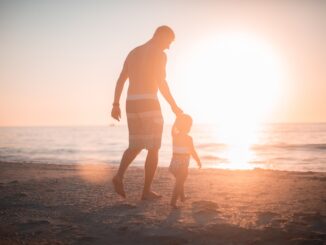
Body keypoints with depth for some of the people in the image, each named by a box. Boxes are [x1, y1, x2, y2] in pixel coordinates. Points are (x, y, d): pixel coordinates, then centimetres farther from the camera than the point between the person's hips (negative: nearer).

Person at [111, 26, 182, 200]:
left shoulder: (133, 53, 20)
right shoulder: (159, 54, -3)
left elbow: (120, 81, 15)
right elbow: (161, 83, -15)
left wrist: (116, 105, 16)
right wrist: (174, 106, -8)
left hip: (131, 104, 7)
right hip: (149, 104, -7)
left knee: (136, 146, 17)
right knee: (153, 148, 4)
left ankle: (119, 175, -7)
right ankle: (146, 191, 3)